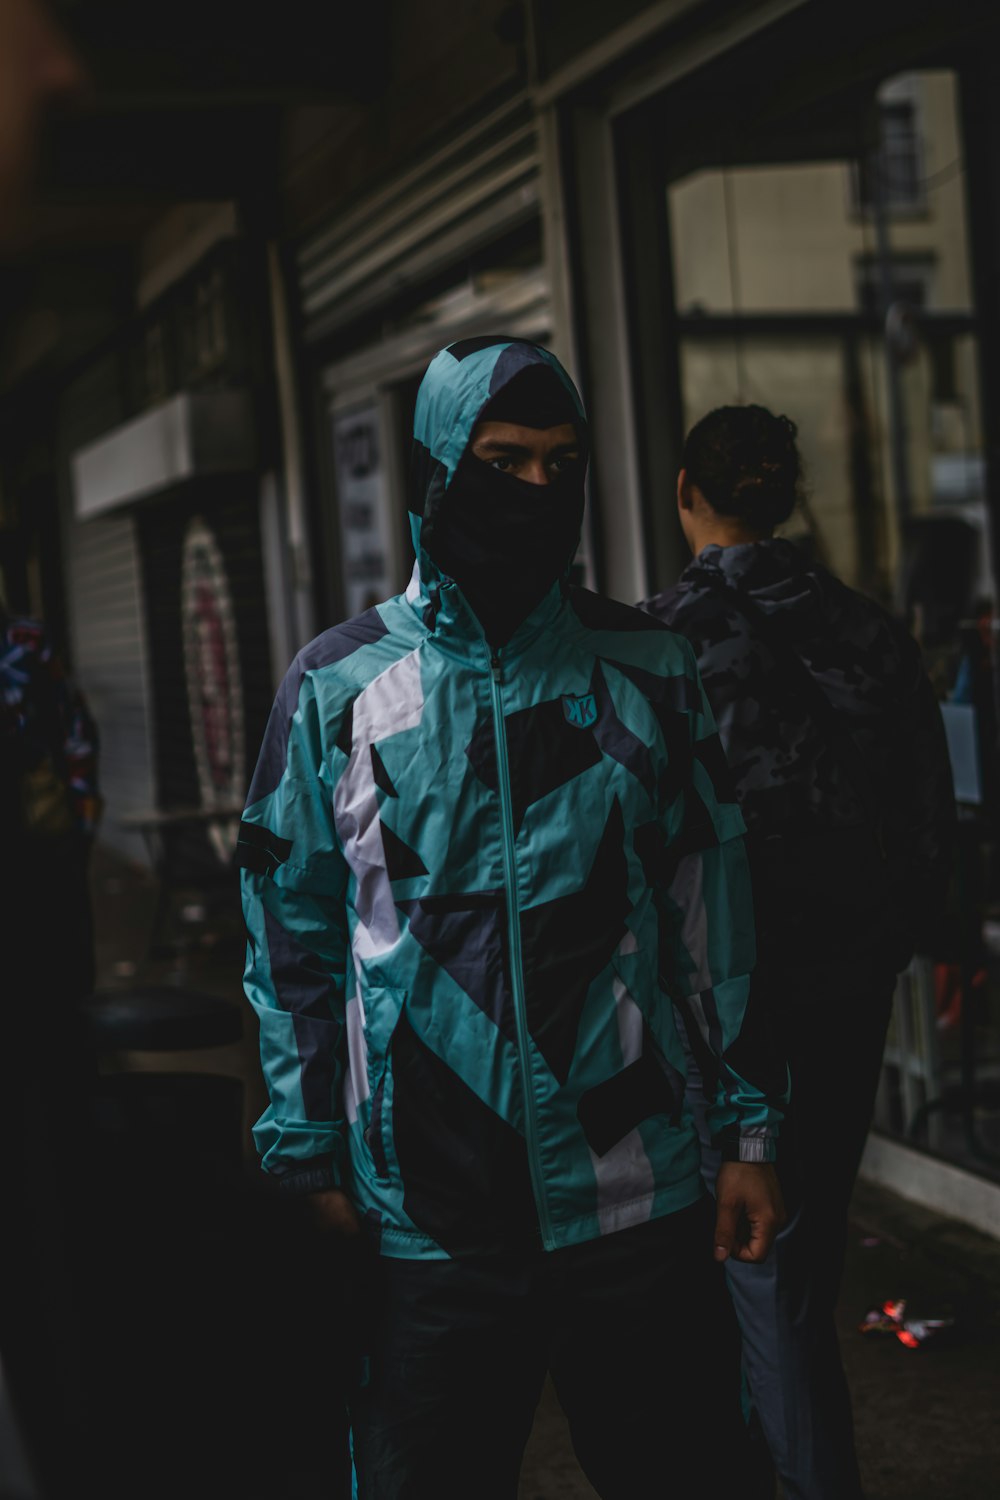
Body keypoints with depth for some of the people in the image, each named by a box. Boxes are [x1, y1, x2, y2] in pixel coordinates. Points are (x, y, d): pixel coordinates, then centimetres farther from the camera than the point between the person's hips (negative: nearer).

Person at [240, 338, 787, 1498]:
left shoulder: (647, 669, 3)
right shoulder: (336, 686, 0)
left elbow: (716, 901, 7)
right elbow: (291, 936, 4)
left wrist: (750, 1129, 6)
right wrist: (309, 1158, 2)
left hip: (642, 1209, 1)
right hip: (427, 1222, -1)